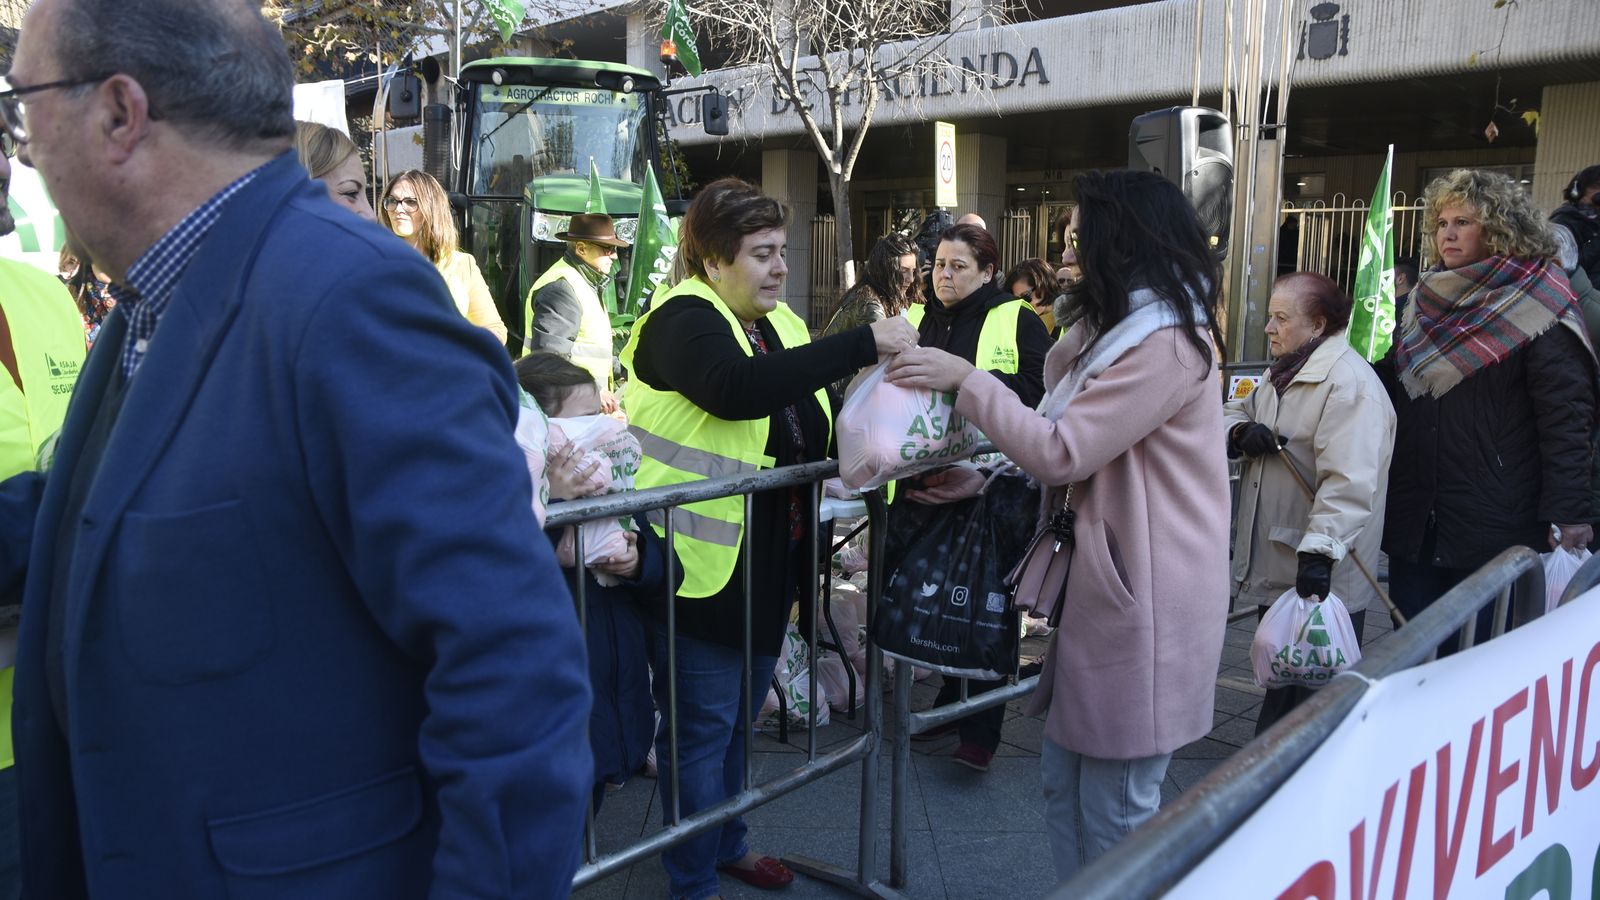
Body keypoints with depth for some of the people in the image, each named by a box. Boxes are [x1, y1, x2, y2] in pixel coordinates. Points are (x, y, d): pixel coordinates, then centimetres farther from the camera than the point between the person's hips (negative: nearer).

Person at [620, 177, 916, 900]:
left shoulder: (778, 322, 10)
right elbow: (736, 387, -37)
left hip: (770, 564, 8)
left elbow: (814, 433, 14)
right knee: (702, 725, 5)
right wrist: (864, 343, -36)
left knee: (739, 717, 22)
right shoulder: (684, 318, -15)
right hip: (702, 565, -8)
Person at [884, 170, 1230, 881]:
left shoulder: (1166, 344, -17)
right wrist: (986, 480, 6)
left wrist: (965, 380, -12)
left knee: (1115, 810, 3)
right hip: (1099, 583, 10)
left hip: (1140, 602, -10)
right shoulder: (1122, 331, 17)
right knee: (1064, 784, 17)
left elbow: (1061, 452, -19)